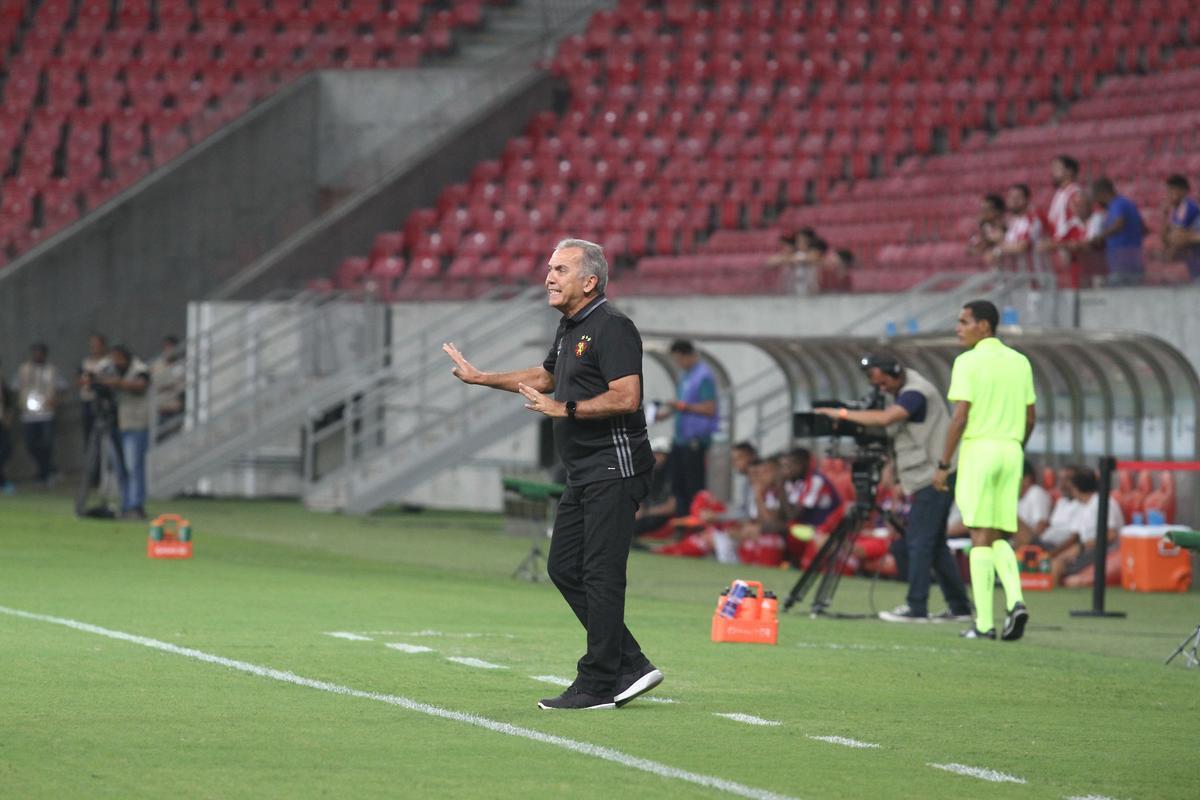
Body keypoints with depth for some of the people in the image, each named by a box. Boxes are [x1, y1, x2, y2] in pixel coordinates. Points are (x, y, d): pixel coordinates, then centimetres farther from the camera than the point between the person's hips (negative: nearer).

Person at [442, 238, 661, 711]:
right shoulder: (570, 328, 17)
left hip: (615, 470, -11)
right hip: (584, 474, 11)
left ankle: (598, 685, -7)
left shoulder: (611, 328, -14)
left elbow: (626, 397, -24)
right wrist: (481, 378, 38)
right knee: (564, 568, 10)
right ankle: (630, 667, 14)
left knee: (601, 574, -10)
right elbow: (544, 375, 36)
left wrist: (564, 409, -21)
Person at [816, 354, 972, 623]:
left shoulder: (916, 392, -16)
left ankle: (916, 607, -11)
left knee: (919, 542, -11)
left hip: (935, 477, -10)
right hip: (925, 479, 10)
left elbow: (884, 419, -30)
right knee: (934, 544, 11)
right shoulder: (902, 391, 16)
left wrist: (843, 413, -24)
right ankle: (958, 606, 14)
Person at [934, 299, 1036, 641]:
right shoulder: (1020, 362, 11)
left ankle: (984, 622, -7)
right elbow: (1029, 417, 14)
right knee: (999, 538, 12)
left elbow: (960, 416, -13)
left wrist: (944, 465, -8)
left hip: (979, 448, -5)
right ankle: (1015, 600, -12)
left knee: (981, 536, -3)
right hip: (1011, 450, 5)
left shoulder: (968, 362, -7)